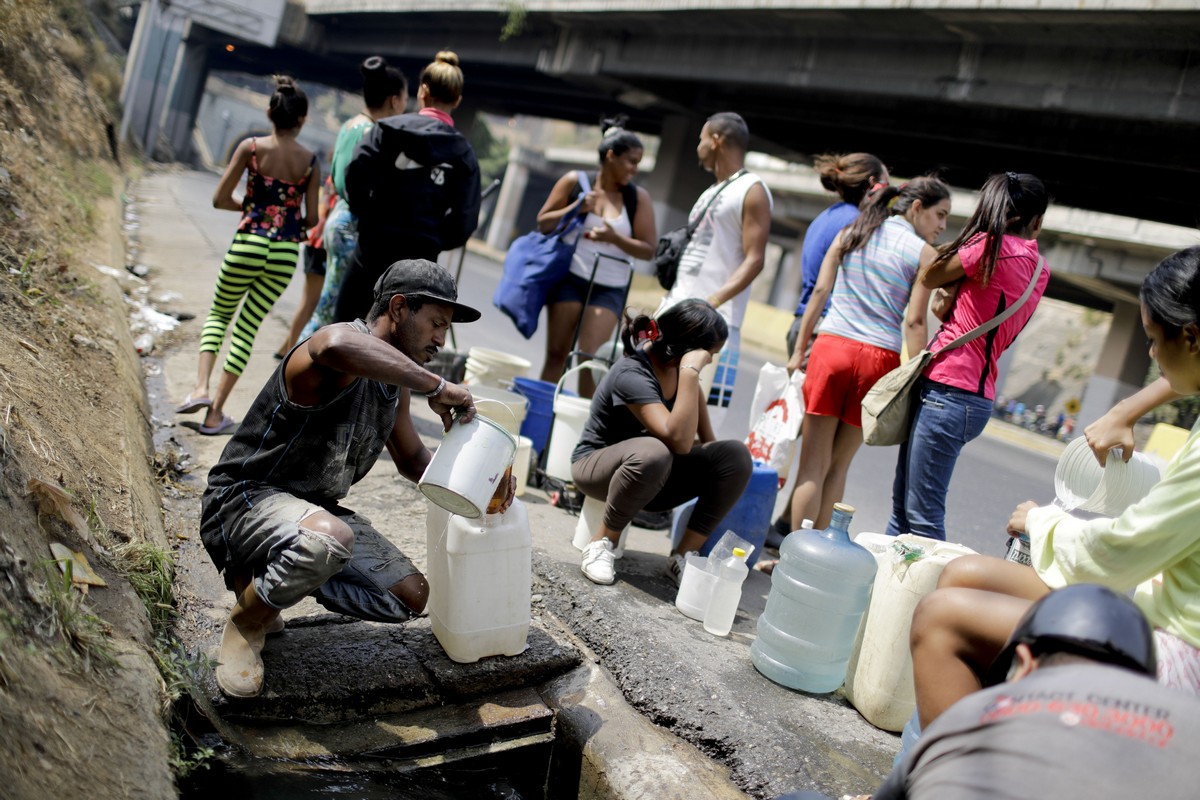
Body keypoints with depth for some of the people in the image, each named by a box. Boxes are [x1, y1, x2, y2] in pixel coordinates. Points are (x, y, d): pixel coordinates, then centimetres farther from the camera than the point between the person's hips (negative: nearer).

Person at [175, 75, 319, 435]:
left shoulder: (251, 147, -2)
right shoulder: (310, 162, 1)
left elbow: (220, 199, -2)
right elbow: (312, 219, 1)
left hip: (248, 243, -1)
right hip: (286, 252, 1)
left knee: (219, 313, 21)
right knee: (248, 328, 10)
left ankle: (201, 388, 3)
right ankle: (216, 412, 11)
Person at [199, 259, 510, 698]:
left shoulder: (396, 379, 8)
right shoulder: (347, 352, -22)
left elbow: (412, 459, 20)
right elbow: (337, 346, -50)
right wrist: (436, 386, -40)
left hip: (315, 509, 9)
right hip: (244, 498, -9)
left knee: (410, 596, 0)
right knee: (329, 539, -40)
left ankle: (270, 577, 14)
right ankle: (245, 624, -9)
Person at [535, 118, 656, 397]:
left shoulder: (638, 197, -2)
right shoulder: (575, 181, 0)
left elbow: (648, 249, -3)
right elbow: (543, 223, 4)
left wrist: (614, 238, -18)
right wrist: (576, 208, -12)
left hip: (609, 288, 0)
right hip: (570, 278, 0)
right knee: (556, 354, 3)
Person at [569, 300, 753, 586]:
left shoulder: (673, 358, -7)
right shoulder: (631, 375, -29)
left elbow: (693, 393, 16)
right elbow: (679, 440, -39)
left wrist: (711, 446, 14)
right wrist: (690, 371, -39)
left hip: (654, 475, 7)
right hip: (596, 465, -7)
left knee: (736, 456, -14)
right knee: (652, 453, -42)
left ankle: (683, 556, -12)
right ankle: (601, 543, -19)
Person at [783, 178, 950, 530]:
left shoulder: (849, 234, 12)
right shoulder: (925, 254, 3)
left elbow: (819, 292, 7)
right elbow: (914, 322, -5)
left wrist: (798, 351, 8)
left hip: (831, 347, 1)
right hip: (879, 358, -1)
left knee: (812, 465, 4)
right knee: (838, 466, 12)